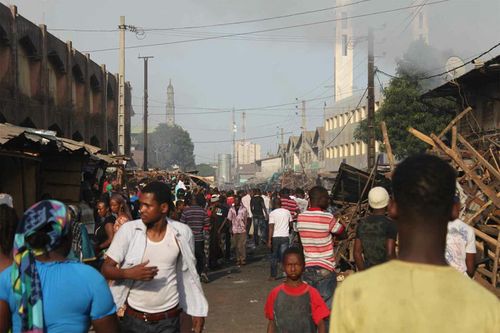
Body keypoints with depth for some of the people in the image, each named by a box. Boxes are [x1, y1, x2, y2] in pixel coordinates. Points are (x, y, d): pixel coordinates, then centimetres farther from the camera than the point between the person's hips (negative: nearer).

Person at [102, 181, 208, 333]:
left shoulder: (182, 233, -5)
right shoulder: (128, 230, -9)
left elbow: (189, 273, 7)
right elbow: (106, 269, -6)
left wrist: (197, 310, 8)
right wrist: (129, 273, -25)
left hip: (168, 320, 0)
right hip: (132, 319, 0)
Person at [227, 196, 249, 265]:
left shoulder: (243, 209, 0)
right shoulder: (231, 209, 5)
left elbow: (246, 219, 5)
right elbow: (229, 219, 8)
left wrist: (245, 227, -3)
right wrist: (230, 228, 2)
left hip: (242, 230, -2)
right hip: (234, 230, 2)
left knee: (242, 245, -5)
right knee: (236, 245, 5)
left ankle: (243, 259, 2)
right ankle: (238, 259, 13)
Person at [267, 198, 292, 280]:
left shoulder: (272, 213, -7)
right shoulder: (287, 212, 4)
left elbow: (271, 227, -12)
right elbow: (290, 223, 13)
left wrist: (269, 240, -12)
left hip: (275, 237, -2)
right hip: (285, 236, 2)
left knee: (274, 257, 11)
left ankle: (273, 275, 14)